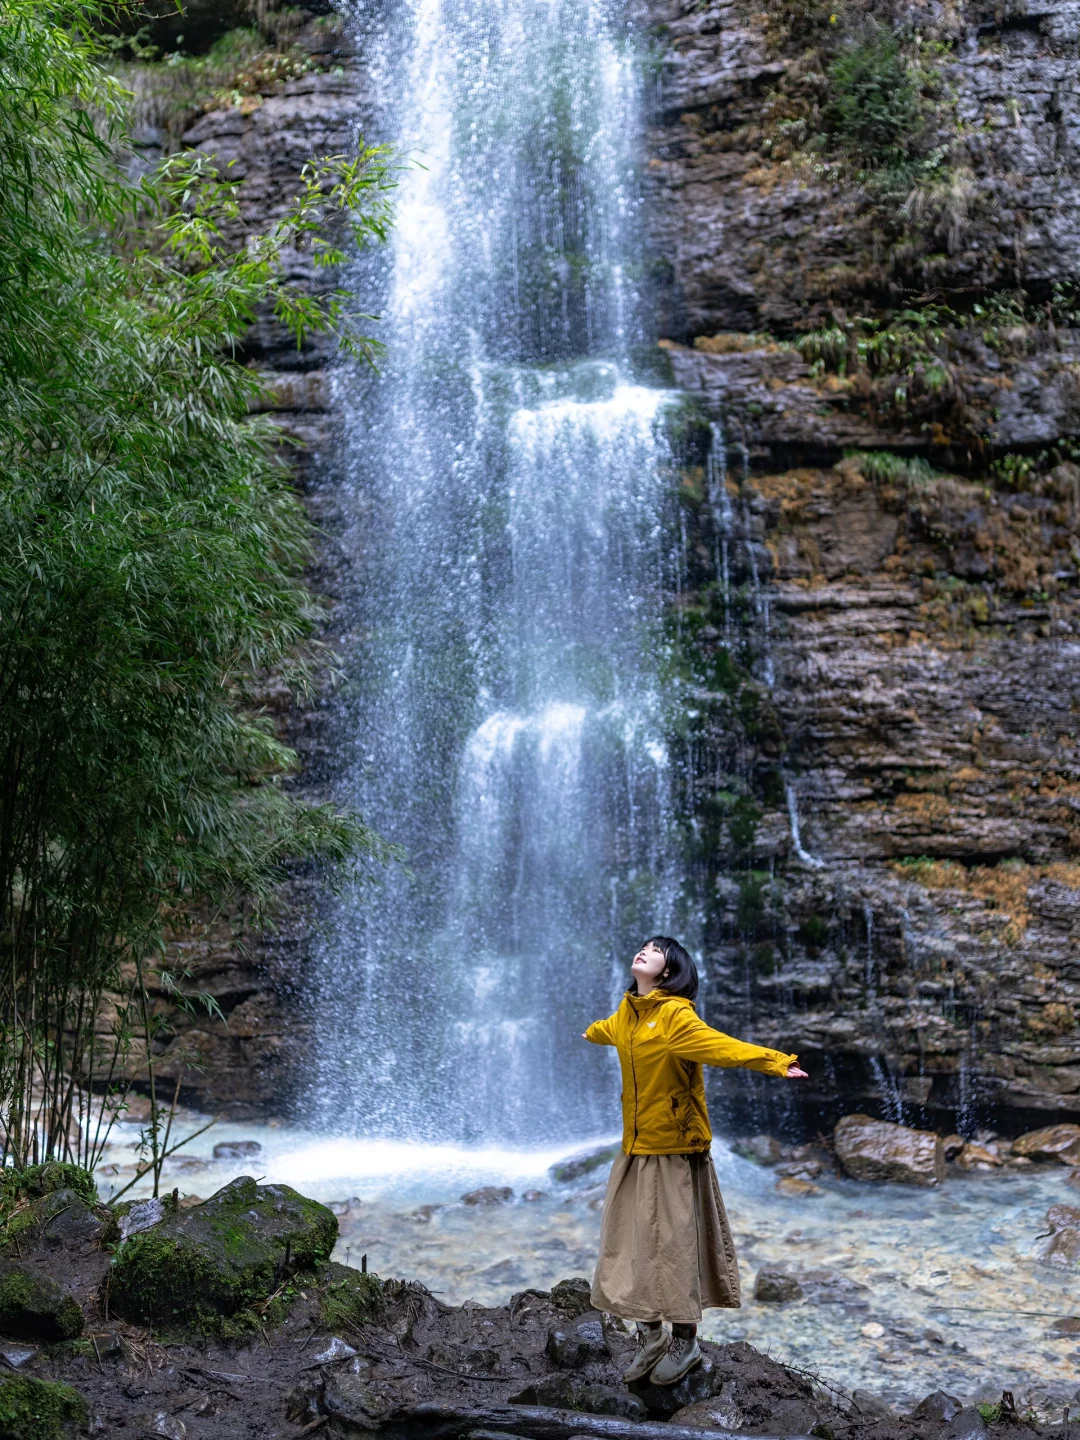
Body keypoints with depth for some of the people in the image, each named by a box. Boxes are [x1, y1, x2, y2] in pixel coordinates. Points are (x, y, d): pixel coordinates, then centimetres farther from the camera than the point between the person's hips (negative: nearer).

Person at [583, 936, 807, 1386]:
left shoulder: (676, 1015, -16)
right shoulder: (627, 1014, 6)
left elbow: (722, 1046, -31)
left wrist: (775, 1062, -47)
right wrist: (591, 1033, 55)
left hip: (673, 1150, -7)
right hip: (635, 1149, 7)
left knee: (674, 1241, 0)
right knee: (630, 1240, 9)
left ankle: (684, 1341, 15)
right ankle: (650, 1335, 23)